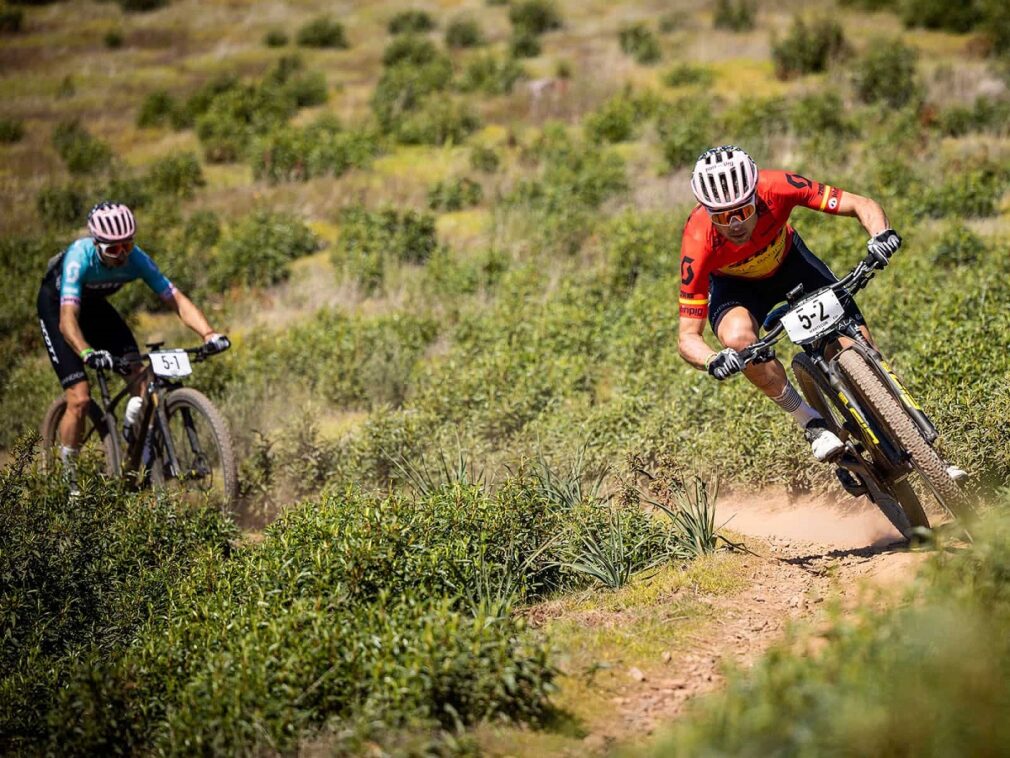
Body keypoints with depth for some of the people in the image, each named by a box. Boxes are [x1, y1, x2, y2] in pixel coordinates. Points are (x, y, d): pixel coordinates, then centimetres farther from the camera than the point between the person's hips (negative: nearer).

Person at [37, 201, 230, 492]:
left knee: (139, 376, -15)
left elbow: (177, 299, -27)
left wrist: (208, 333, -44)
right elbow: (68, 318, -47)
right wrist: (87, 353, -65)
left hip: (94, 305, 5)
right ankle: (67, 482, 0)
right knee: (80, 398, -16)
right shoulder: (79, 257, -38)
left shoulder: (136, 259, -26)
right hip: (56, 306, -5)